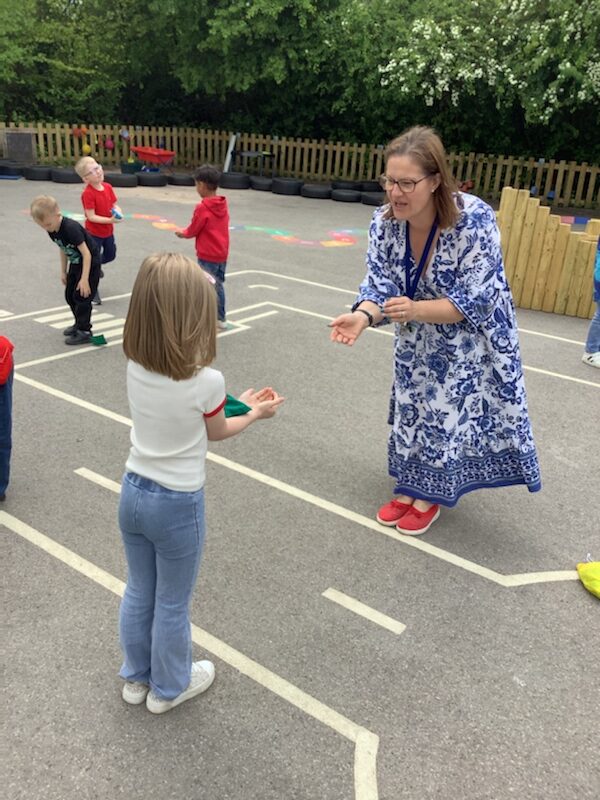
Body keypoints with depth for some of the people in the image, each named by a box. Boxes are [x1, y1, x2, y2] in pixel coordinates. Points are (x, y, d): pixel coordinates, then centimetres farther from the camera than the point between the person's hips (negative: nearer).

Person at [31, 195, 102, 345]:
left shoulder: (71, 228, -32)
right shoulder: (52, 230, -7)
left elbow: (86, 253, -29)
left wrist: (84, 279, -28)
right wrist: (63, 272, 13)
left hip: (90, 263, -9)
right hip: (75, 263, 9)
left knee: (82, 296, -7)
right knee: (70, 295, 14)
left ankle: (84, 332, 2)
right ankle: (80, 323, 31)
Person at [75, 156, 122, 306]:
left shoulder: (108, 187, -3)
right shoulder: (88, 193, -23)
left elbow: (114, 205, 5)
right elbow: (91, 216, -25)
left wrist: (118, 213, -18)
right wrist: (110, 220, -31)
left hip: (108, 231, 7)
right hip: (94, 233, -7)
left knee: (110, 256, 22)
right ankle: (93, 293, 17)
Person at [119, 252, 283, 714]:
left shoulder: (135, 367, -9)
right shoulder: (207, 382, -24)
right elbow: (217, 432, -3)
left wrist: (236, 401, 13)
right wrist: (256, 414, 13)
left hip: (133, 491, 6)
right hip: (178, 504, -5)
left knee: (139, 592, 25)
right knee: (173, 605, 17)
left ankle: (136, 678, 45)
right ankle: (169, 688, 39)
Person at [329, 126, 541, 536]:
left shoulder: (473, 220, -32)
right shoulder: (385, 221, -18)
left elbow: (473, 302, -29)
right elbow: (380, 284, -18)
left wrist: (415, 310, -44)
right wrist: (362, 316, -40)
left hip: (467, 340, -5)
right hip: (416, 341, 5)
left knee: (450, 412, 3)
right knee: (413, 408, 15)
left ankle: (430, 495, 24)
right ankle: (412, 486, 34)